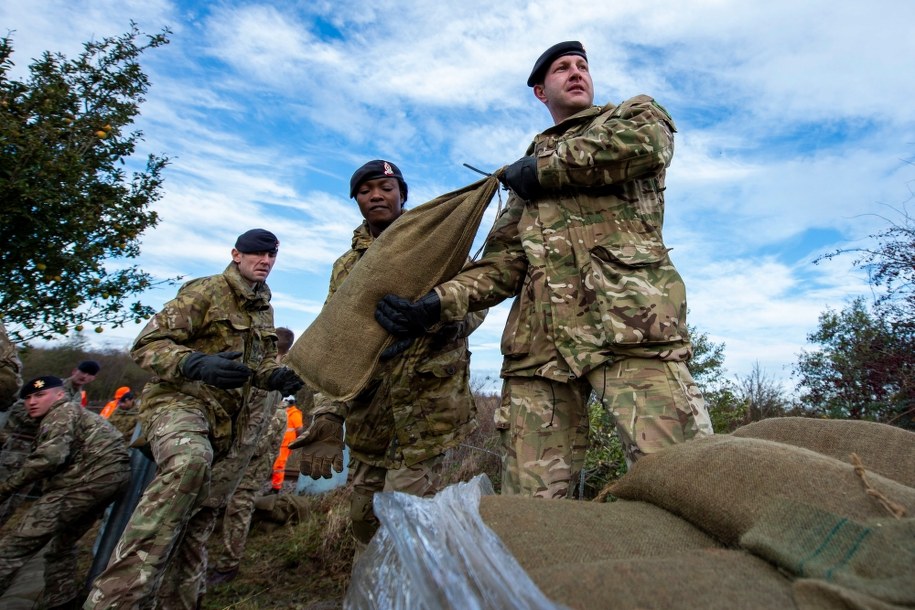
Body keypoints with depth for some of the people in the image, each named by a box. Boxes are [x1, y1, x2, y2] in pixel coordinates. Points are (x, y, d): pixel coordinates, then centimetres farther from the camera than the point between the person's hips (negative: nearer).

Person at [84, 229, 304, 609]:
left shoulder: (265, 311, 15)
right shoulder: (205, 292, -8)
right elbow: (147, 344, -13)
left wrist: (278, 376, -5)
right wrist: (197, 363, -32)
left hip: (222, 418, 8)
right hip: (179, 398, -8)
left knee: (194, 509, 14)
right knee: (190, 462, -38)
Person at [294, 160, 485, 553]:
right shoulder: (346, 267, 13)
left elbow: (475, 302, -4)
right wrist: (327, 417, -6)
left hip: (427, 398, -4)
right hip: (367, 408, 4)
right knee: (364, 516, 14)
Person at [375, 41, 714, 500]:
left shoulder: (636, 114, 22)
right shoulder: (523, 171, 30)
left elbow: (646, 144, -6)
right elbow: (504, 262, 16)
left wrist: (545, 168, 5)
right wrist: (437, 302, -1)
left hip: (629, 320, -3)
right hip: (539, 339, 4)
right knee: (530, 498, 1)